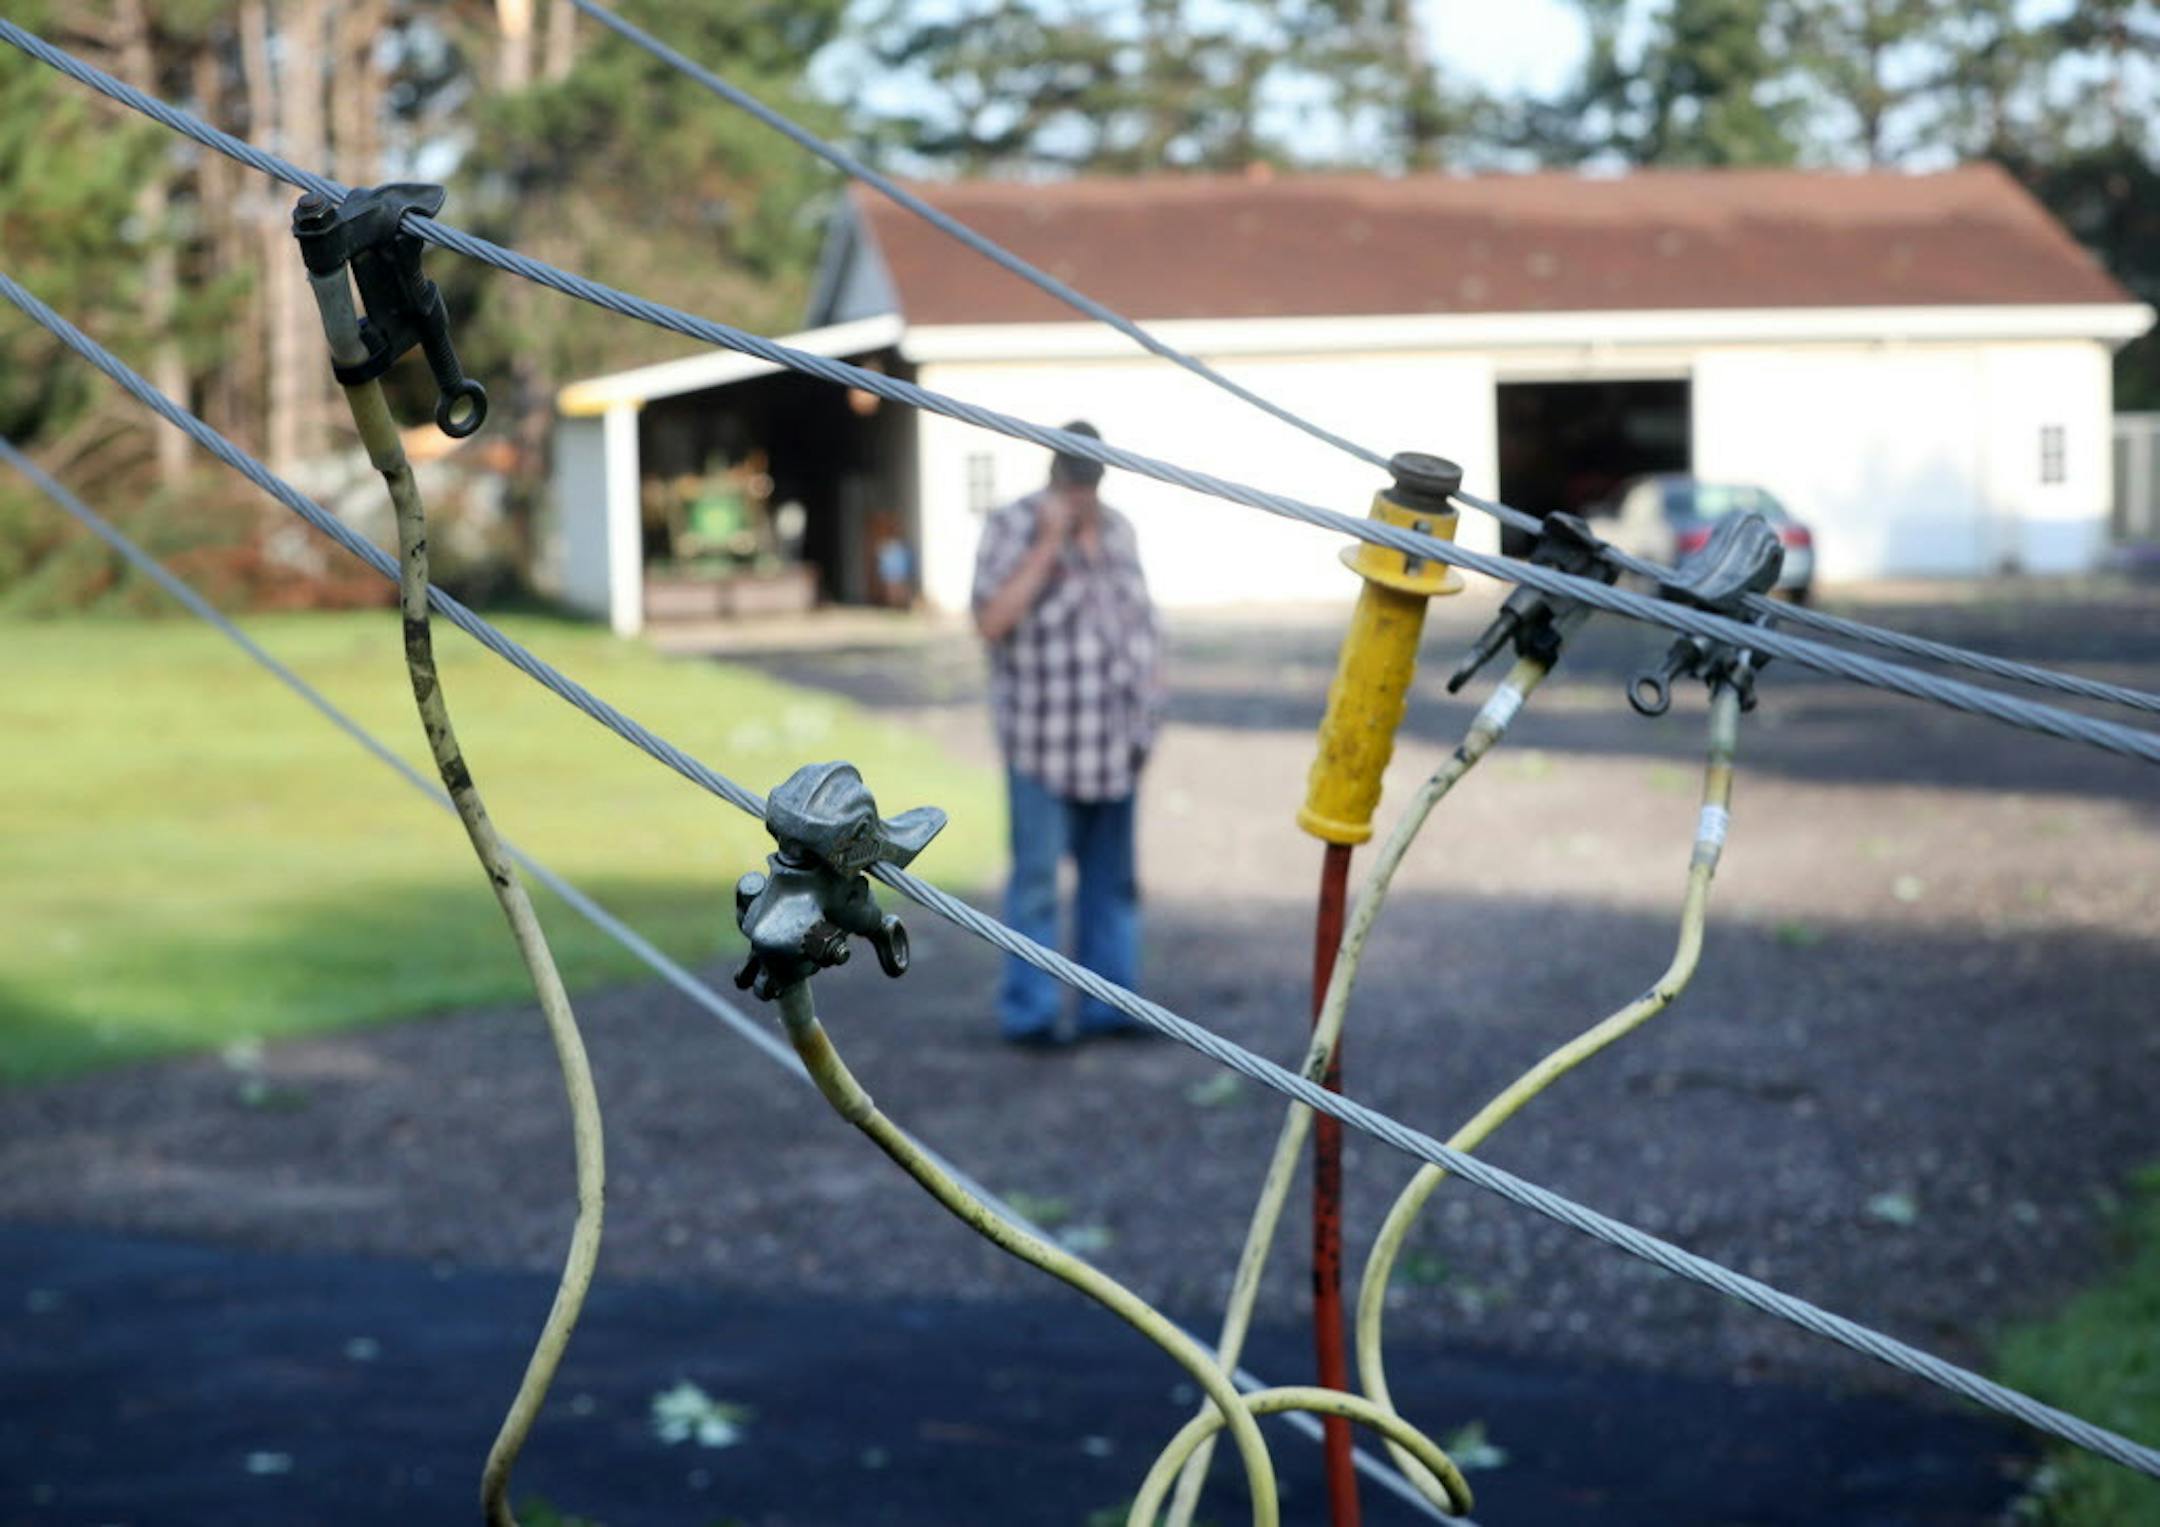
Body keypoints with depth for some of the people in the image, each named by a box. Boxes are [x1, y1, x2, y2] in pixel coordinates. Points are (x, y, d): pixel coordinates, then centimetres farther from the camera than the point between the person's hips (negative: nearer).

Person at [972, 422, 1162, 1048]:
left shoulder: (1117, 528, 11)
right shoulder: (1011, 527, -8)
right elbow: (993, 621, -19)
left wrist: (1151, 699, 13)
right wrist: (1048, 545, -21)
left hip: (1114, 737, 6)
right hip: (1043, 739, -6)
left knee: (1111, 878, 11)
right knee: (1037, 878, -4)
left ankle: (1106, 1007, 18)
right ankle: (1027, 1014, 3)